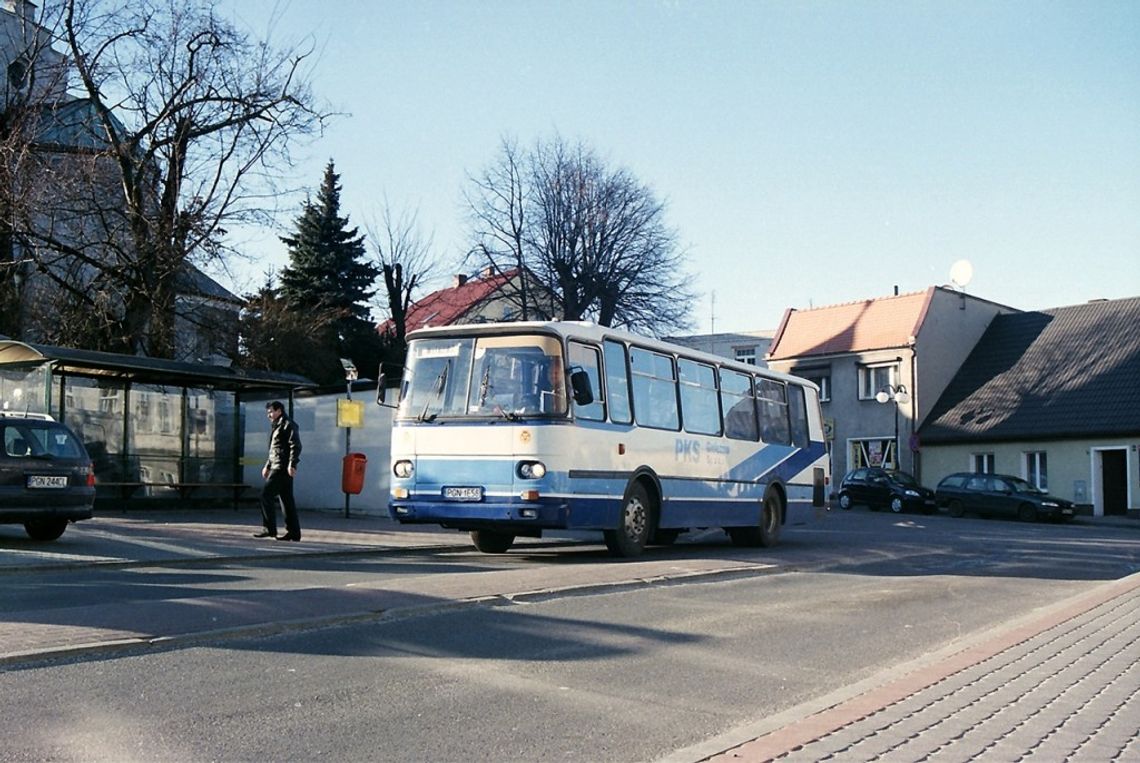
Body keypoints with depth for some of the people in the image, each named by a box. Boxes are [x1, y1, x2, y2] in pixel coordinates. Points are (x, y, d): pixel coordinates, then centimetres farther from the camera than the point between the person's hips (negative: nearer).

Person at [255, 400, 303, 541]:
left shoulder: (288, 425, -7)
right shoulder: (277, 427, 23)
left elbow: (296, 446, -16)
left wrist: (292, 465, -23)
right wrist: (267, 466, 27)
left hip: (283, 468, -10)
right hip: (277, 467, 10)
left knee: (266, 495, -12)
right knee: (286, 500, 7)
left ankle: (269, 529, -10)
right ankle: (294, 532, 8)